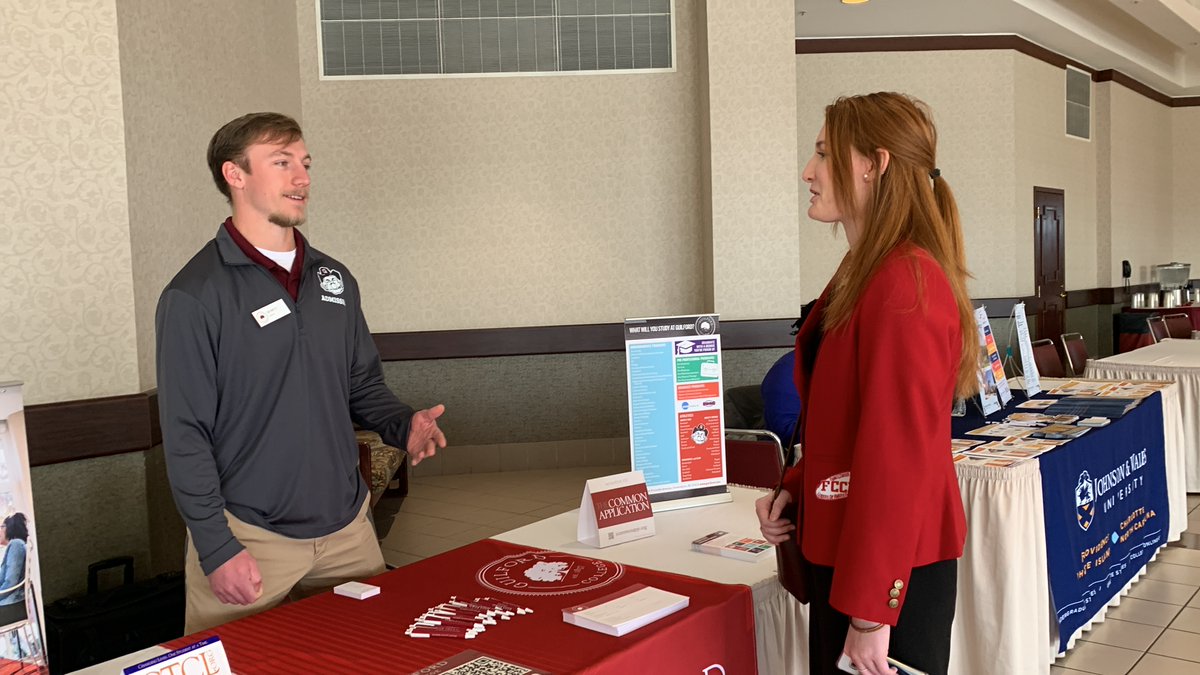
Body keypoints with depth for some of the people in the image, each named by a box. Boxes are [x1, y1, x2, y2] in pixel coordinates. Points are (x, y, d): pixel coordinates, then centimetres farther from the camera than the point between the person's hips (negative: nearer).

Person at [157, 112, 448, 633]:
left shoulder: (334, 279, 8)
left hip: (347, 529, 6)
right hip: (248, 538, -5)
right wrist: (217, 549, -14)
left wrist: (403, 426, -4)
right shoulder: (196, 295, -11)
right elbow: (186, 434, -11)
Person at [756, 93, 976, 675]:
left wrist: (868, 612, -21)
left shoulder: (903, 285, -22)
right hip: (842, 553, 9)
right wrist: (795, 488, 5)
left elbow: (899, 454, -24)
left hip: (892, 575, -9)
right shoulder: (865, 274, 10)